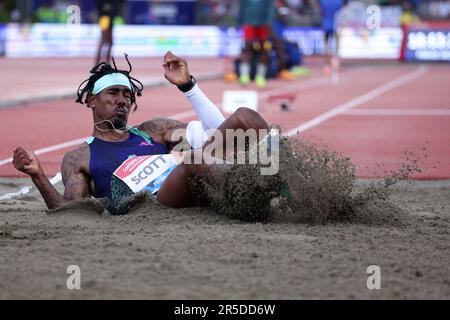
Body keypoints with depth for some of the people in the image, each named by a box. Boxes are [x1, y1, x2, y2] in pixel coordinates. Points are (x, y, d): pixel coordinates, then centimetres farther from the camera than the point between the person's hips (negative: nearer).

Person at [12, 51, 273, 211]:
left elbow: (215, 130, 22)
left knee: (243, 118, -14)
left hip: (195, 194, 5)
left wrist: (187, 84, 13)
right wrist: (38, 176, -3)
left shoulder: (153, 131, 31)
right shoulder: (78, 159, 23)